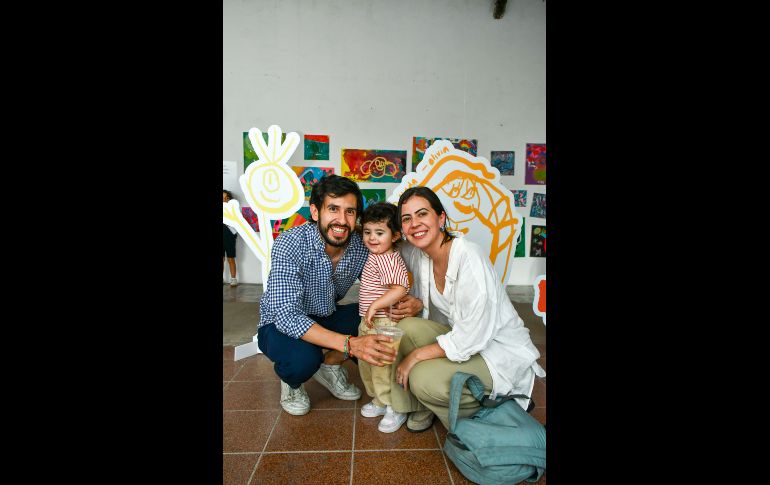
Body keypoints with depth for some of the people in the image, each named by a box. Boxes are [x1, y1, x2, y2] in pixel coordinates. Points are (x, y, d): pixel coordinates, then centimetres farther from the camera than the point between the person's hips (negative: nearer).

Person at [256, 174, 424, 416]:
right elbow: (286, 315, -37)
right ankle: (291, 382, 3)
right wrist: (349, 343, -47)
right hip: (281, 324, -4)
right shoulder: (290, 243, -30)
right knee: (304, 357, -35)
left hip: (327, 318, 5)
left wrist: (411, 303, -31)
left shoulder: (362, 247, -16)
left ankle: (330, 365, 9)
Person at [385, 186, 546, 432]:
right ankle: (422, 407, 4)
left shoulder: (469, 256, -26)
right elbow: (423, 299, 15)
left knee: (423, 378, -25)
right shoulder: (417, 255, -4)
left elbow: (473, 334, -26)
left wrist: (416, 355, -20)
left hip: (503, 354, -7)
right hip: (460, 338, 7)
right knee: (407, 327, -16)